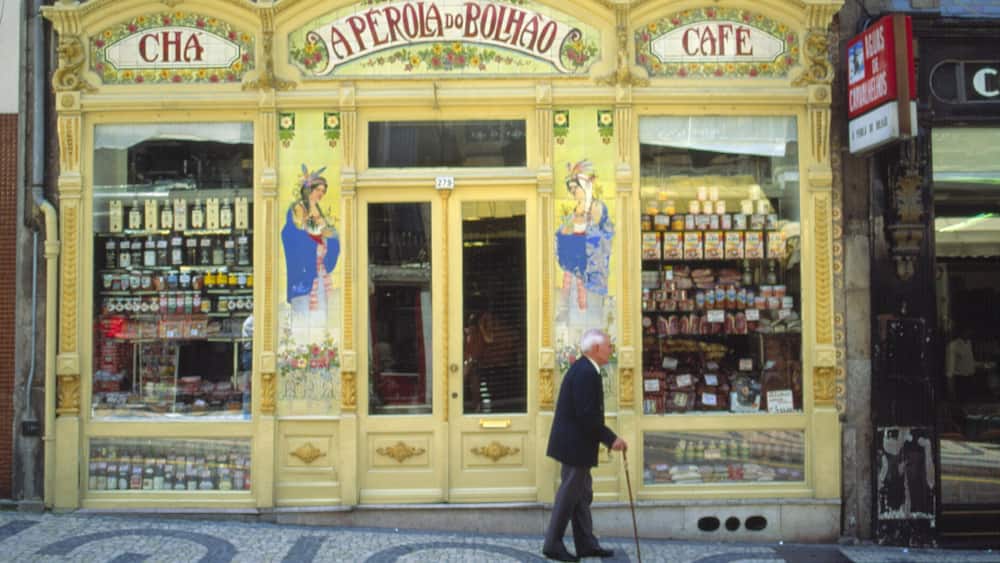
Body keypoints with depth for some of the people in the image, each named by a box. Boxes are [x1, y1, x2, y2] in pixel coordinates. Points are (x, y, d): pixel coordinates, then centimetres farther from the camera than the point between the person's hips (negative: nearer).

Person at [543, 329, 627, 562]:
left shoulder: (582, 369, 13)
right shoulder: (587, 373, -21)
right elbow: (587, 415, -25)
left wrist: (606, 438, 15)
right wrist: (611, 439, -18)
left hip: (573, 442, 11)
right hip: (575, 445, -11)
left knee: (582, 494, 15)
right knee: (569, 494, -1)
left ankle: (586, 544, 22)